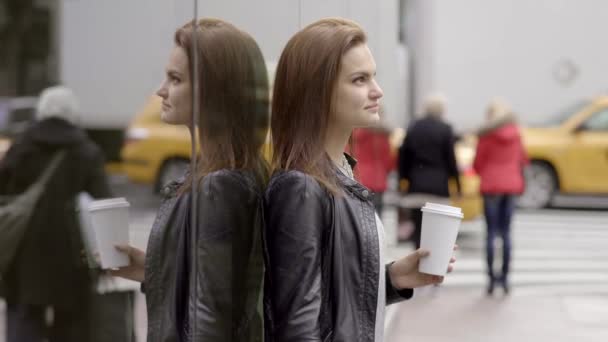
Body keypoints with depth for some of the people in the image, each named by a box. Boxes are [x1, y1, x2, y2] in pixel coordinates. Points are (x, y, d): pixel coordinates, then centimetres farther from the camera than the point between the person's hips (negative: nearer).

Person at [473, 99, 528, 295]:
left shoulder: (487, 136, -8)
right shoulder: (516, 135, 5)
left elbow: (477, 163, -4)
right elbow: (522, 160, 12)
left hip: (492, 185, -4)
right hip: (511, 184, 4)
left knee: (491, 232, -2)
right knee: (506, 232, 8)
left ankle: (491, 278, -5)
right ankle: (505, 277, 6)